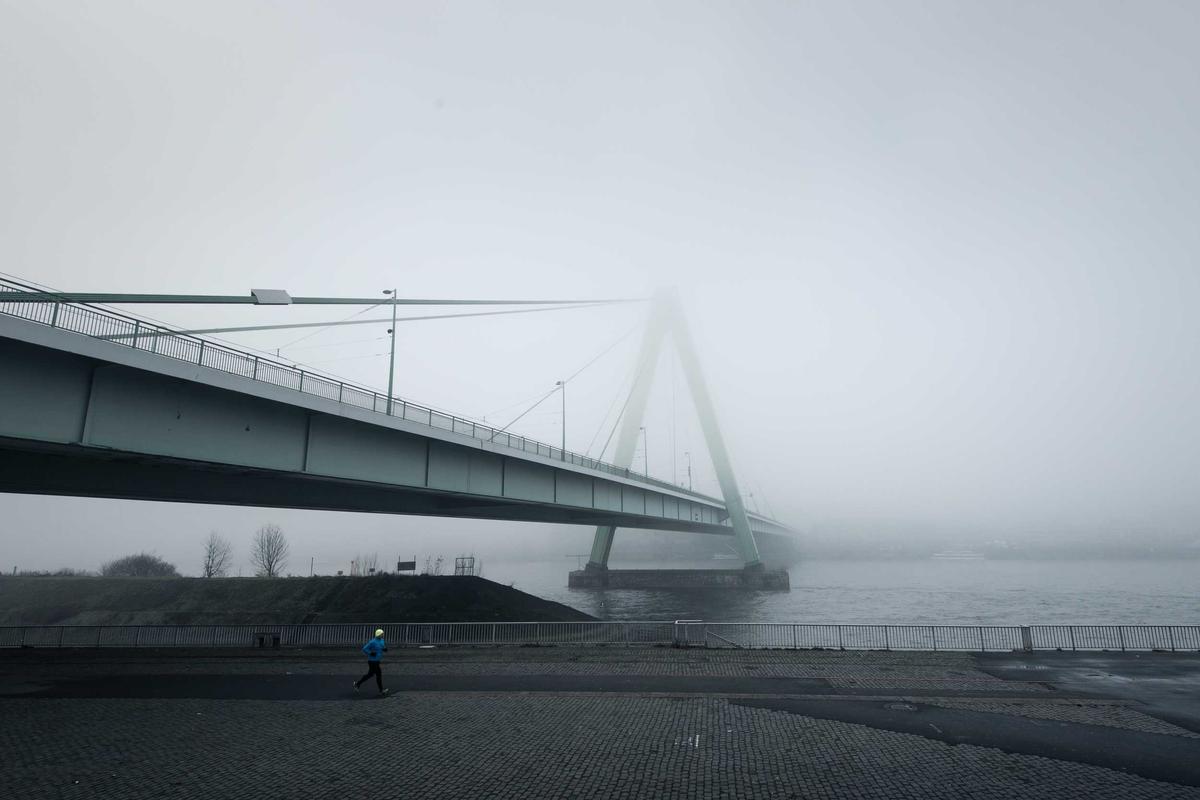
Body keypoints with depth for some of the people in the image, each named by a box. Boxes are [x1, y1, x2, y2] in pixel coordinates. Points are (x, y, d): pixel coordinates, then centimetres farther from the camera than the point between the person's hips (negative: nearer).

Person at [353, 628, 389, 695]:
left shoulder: (382, 641, 7)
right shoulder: (372, 642, -18)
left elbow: (384, 649, 14)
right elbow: (364, 649, -15)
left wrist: (385, 649, -10)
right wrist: (371, 653, -25)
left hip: (376, 661, 9)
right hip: (372, 661, -9)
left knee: (370, 674, 13)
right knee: (378, 674, -5)